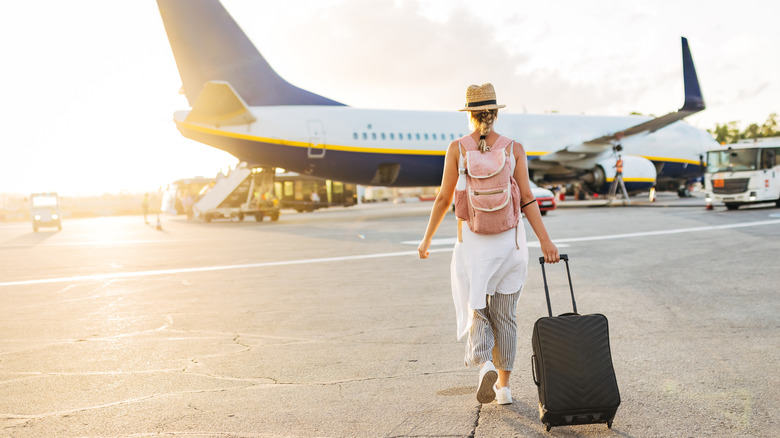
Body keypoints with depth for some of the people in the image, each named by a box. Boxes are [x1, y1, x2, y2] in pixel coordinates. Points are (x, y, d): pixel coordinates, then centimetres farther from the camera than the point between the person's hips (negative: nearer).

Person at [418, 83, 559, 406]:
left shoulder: (457, 148, -3)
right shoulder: (514, 148, -1)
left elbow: (444, 198, -2)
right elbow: (526, 199, -7)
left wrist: (427, 239, 8)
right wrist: (545, 241, -7)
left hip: (472, 238, -1)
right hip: (509, 239, 2)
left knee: (476, 309, 12)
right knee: (505, 313, 13)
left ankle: (485, 365, -15)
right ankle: (504, 386, 19)